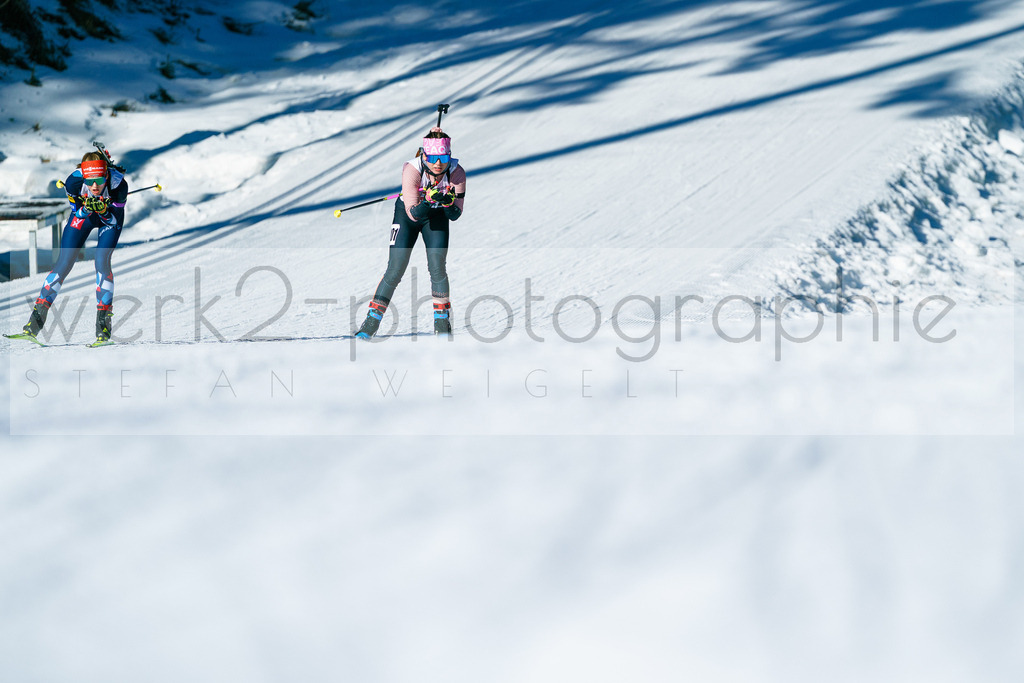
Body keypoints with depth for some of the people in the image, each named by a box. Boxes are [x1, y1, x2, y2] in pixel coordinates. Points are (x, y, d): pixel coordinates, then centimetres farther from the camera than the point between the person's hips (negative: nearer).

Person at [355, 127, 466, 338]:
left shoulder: (457, 172, -27)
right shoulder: (412, 170, -33)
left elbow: (455, 215, -19)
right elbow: (413, 213, -34)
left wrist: (448, 202, -40)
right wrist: (429, 200, -51)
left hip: (437, 215, 1)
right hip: (407, 212, -1)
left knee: (437, 267, -14)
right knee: (395, 270, -7)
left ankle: (442, 322, 3)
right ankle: (371, 323, 4)